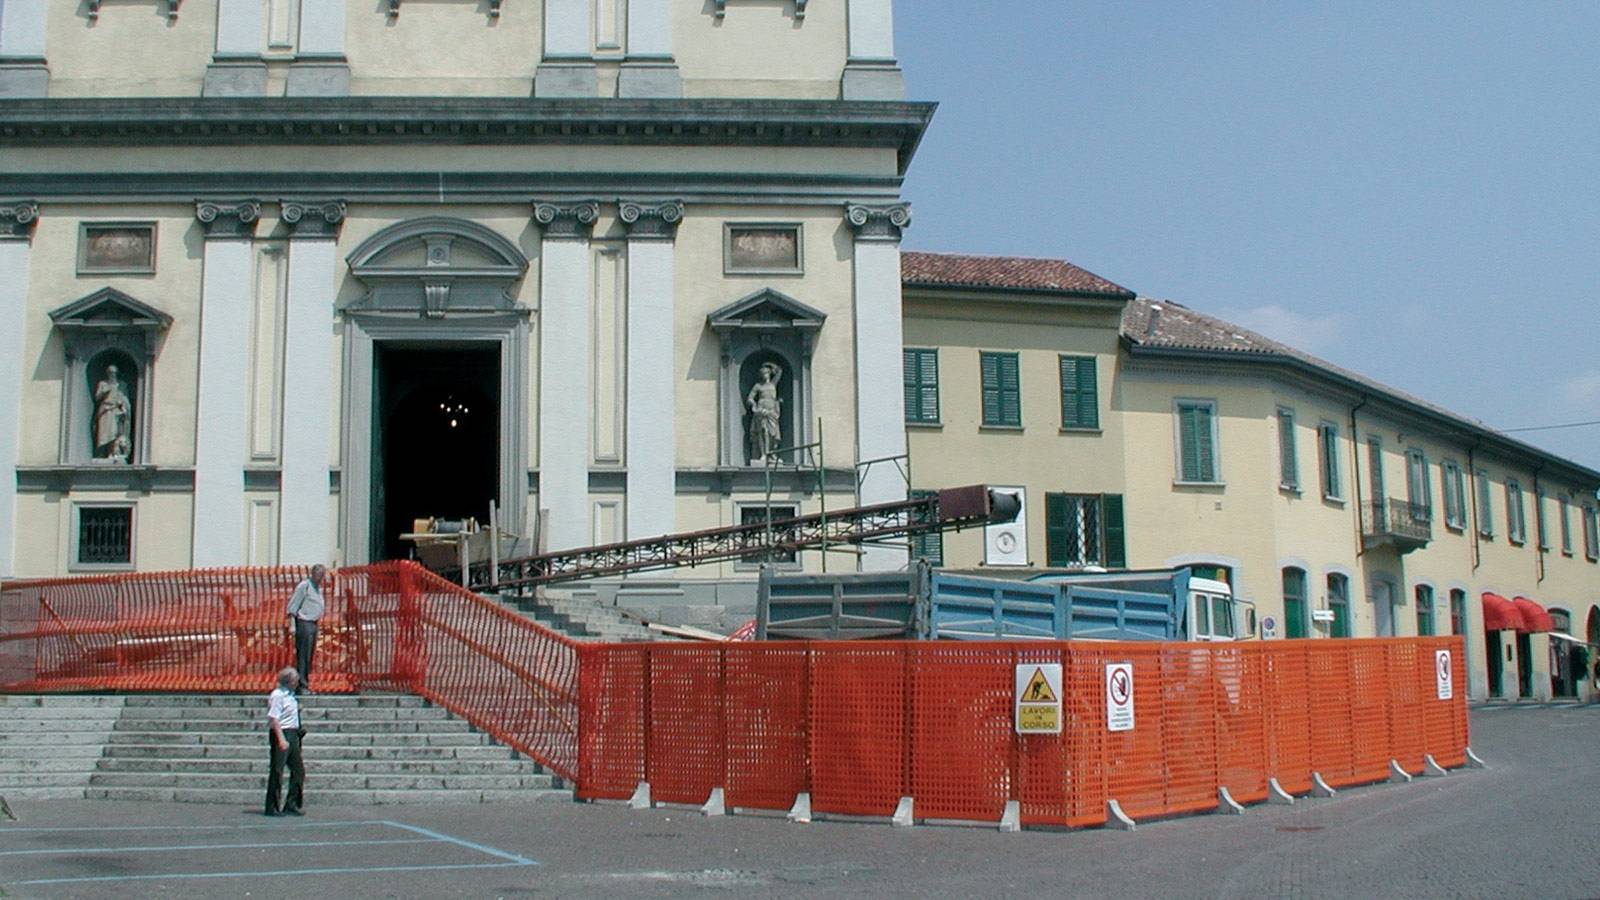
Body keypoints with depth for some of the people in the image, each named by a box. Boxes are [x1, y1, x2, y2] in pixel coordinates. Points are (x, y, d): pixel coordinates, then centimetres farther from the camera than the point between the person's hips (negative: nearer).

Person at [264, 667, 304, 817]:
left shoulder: (290, 695, 14)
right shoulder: (277, 695, -13)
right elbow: (273, 718, -19)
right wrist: (281, 739, -24)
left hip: (292, 735, 9)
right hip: (281, 733, -9)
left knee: (298, 770, 9)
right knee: (277, 771, -3)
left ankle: (292, 805, 16)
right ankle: (272, 808, 4)